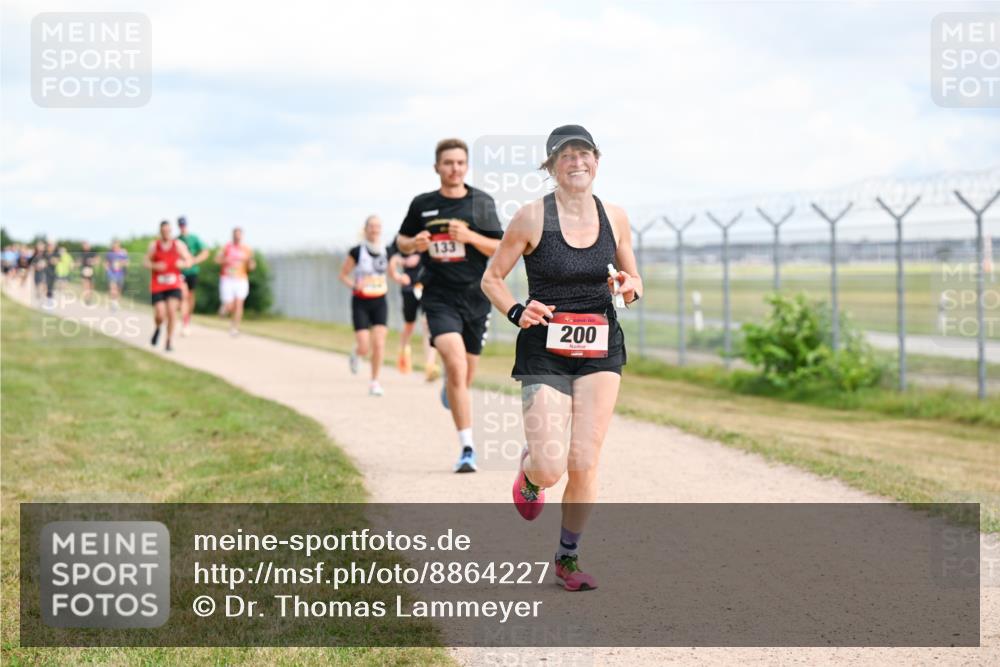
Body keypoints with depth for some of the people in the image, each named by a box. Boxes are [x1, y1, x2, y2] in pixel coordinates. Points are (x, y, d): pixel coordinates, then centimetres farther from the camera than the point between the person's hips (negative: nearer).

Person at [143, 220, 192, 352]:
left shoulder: (178, 244, 4)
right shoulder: (154, 246, 3)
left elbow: (189, 261, 7)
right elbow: (145, 262, 6)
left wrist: (182, 263, -15)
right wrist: (155, 266, -15)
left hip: (173, 285, 0)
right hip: (157, 286, 0)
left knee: (171, 310, -18)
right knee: (160, 315, -7)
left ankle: (169, 341, -4)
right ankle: (157, 328, 31)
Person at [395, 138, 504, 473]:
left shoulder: (482, 202, 2)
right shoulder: (423, 204, 4)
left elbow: (501, 250, 0)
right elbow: (402, 241, 18)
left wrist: (470, 236, -16)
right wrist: (414, 244, -5)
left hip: (475, 297, 2)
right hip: (439, 297, -2)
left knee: (464, 376, 13)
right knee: (456, 366, -22)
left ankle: (449, 385, 53)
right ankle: (467, 448, -19)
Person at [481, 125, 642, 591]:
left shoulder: (614, 218, 4)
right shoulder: (532, 217, -6)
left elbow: (633, 281, 17)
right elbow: (491, 279, 2)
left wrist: (628, 287, -7)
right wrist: (516, 312, -16)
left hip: (600, 350, 3)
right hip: (545, 350, -3)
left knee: (584, 464, -4)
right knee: (550, 470, -12)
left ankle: (567, 558, 17)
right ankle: (528, 471, 27)